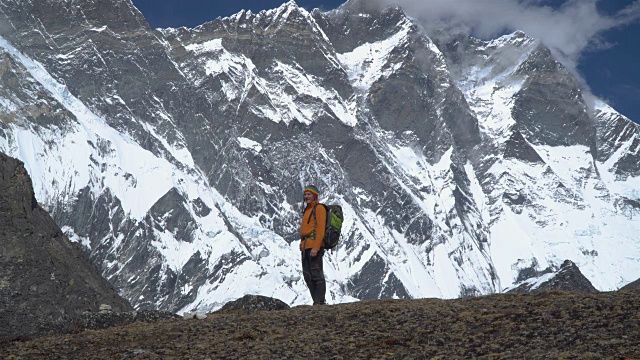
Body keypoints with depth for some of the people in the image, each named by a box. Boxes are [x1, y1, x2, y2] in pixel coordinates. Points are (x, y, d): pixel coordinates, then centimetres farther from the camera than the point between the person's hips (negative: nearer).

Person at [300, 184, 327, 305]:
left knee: (316, 274, -11)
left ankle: (320, 302, -10)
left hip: (314, 247, -10)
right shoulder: (307, 210, 22)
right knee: (307, 276, 8)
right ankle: (316, 301, 12)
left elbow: (320, 229, -14)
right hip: (305, 247, 10)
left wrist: (316, 247, -21)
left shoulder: (319, 208, -6)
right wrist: (302, 245, 17)